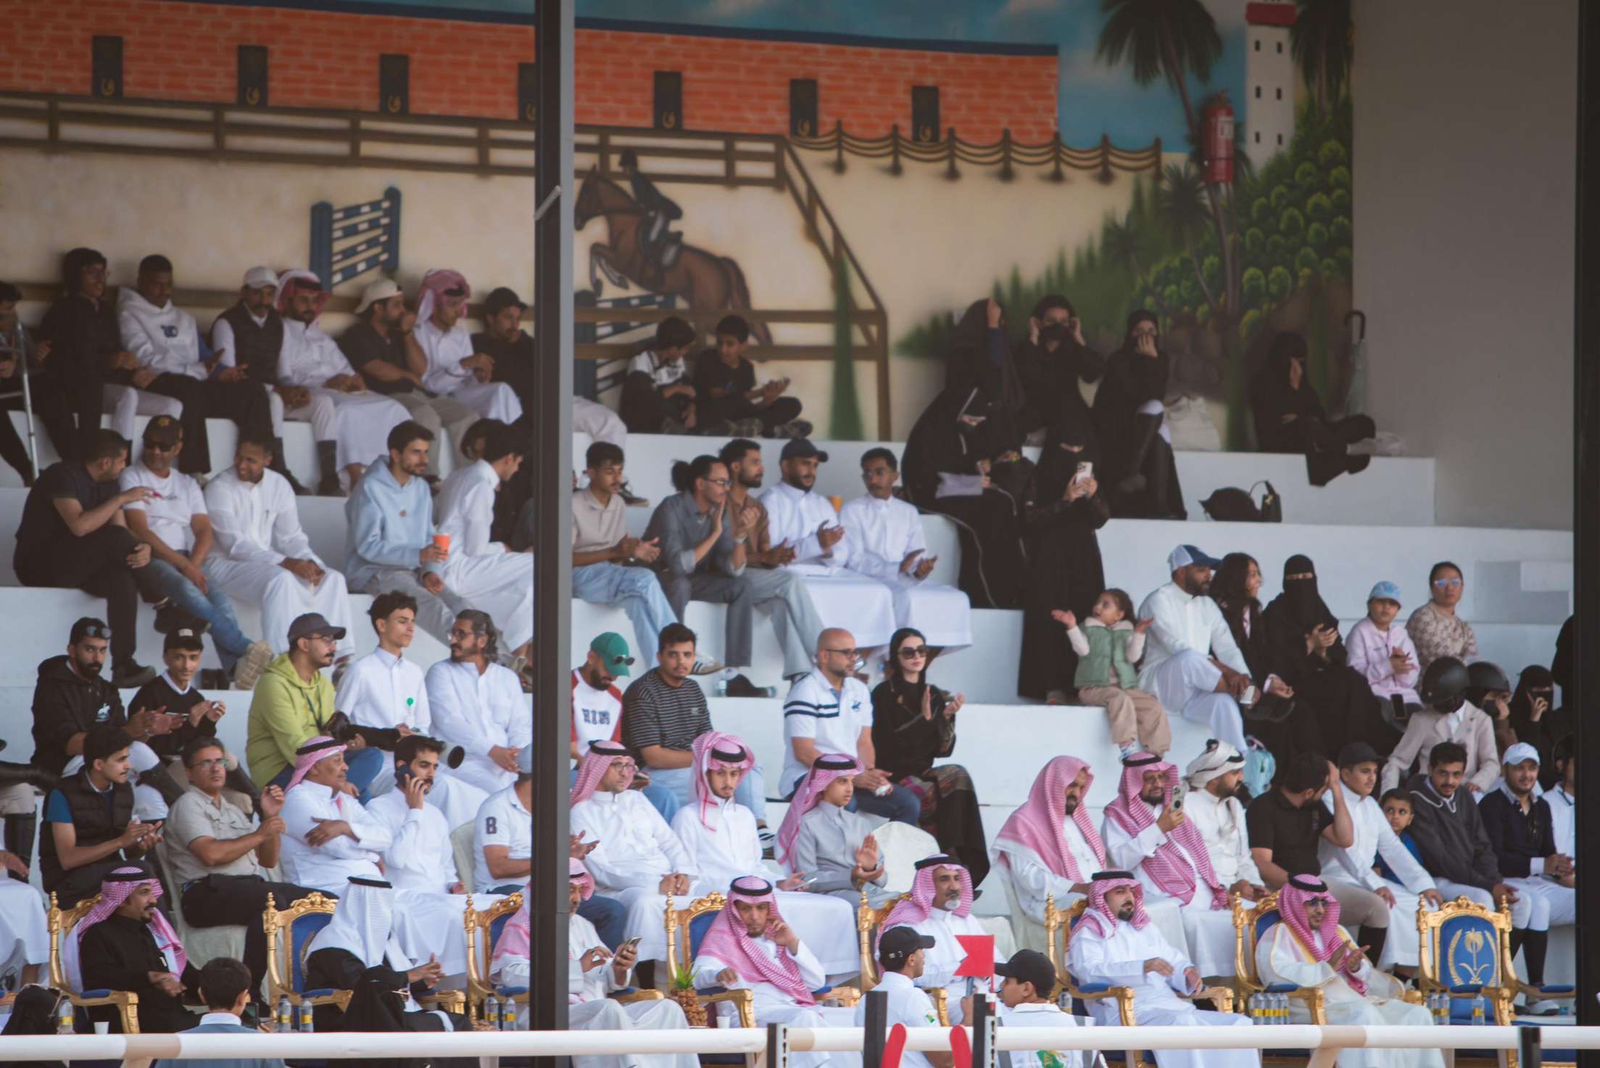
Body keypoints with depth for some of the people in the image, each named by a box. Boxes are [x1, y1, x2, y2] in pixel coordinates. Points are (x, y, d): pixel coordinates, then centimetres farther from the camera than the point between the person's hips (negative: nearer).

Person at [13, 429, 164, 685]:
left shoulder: (107, 483, 7)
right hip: (40, 566, -7)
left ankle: (124, 666, -30)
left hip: (75, 563, 7)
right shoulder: (63, 476, -17)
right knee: (114, 537, -29)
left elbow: (121, 533, -1)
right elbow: (79, 526, -31)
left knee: (122, 580, -26)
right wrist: (121, 499, -24)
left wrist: (141, 549, -25)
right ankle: (163, 606, -14)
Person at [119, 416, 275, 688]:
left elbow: (204, 532, 13)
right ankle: (246, 648, -47)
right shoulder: (132, 478, 8)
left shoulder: (187, 485, 24)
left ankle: (237, 670, -46)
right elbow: (140, 531, -5)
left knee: (219, 598, -28)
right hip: (151, 559, -4)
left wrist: (194, 565, -11)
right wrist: (183, 566, -15)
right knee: (188, 592, -36)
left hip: (189, 560, 4)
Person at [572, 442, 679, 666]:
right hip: (581, 576, -6)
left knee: (640, 598, -31)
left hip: (612, 576, 6)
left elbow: (618, 552, 14)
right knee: (644, 580, -32)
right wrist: (614, 553, -18)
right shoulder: (574, 505, -9)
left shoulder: (619, 504, 12)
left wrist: (634, 550, -11)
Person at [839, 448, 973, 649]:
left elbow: (917, 556, 9)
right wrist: (897, 569, -21)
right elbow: (854, 560, -8)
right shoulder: (852, 510, 3)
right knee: (909, 598, -34)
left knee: (954, 599, -18)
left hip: (906, 584, 5)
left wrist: (919, 570, -17)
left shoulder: (909, 512, 18)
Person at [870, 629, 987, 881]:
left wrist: (947, 717, -7)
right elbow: (885, 746, -9)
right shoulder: (885, 694, 1)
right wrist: (924, 718, -11)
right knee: (957, 778, -28)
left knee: (957, 777, -27)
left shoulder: (934, 695, 16)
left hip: (923, 775, 5)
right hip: (894, 776, -5)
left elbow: (943, 750, 9)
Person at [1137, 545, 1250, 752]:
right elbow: (1179, 649, -20)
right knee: (1189, 659, -37)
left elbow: (1227, 648, 6)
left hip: (1195, 692, 6)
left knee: (1224, 702, -29)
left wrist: (1243, 677, -16)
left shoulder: (1207, 606, 15)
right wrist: (1226, 671, -27)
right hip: (1160, 686, -5)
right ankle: (1240, 694, -24)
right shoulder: (1159, 601, -7)